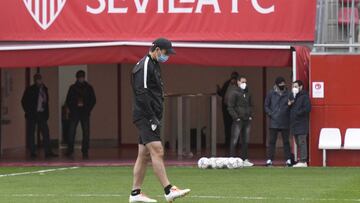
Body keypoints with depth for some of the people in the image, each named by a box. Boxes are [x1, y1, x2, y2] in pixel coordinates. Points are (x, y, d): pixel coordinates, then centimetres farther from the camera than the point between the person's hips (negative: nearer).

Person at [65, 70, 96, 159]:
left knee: (86, 132, -3)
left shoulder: (88, 88, 9)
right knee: (71, 132, -6)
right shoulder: (73, 88, 9)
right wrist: (72, 109, -2)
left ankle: (85, 151, 1)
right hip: (74, 113, 0)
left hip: (85, 113, 0)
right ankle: (70, 151, 0)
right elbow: (68, 101, 11)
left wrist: (88, 109, -1)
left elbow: (93, 100, 10)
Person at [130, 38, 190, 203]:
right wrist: (152, 118, -20)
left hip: (150, 117, 10)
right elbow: (141, 95, -20)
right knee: (157, 152, -15)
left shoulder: (154, 65, 19)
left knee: (144, 155, 10)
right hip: (145, 117, -10)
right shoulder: (144, 67, -13)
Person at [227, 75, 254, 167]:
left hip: (247, 120, 7)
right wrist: (236, 117, -15)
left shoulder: (247, 93, 14)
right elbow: (230, 107, -10)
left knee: (245, 141, 10)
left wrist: (250, 115, 9)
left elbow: (251, 105, 23)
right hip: (238, 120, -7)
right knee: (234, 141, -7)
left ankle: (245, 159, 15)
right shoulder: (233, 92, -6)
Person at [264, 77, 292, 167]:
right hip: (274, 122, 0)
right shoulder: (271, 94, 3)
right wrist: (271, 114, -5)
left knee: (286, 141, 6)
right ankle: (269, 159, 5)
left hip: (285, 123, 0)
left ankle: (288, 159, 9)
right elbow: (266, 106, 6)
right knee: (272, 141, 2)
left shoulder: (288, 94, 1)